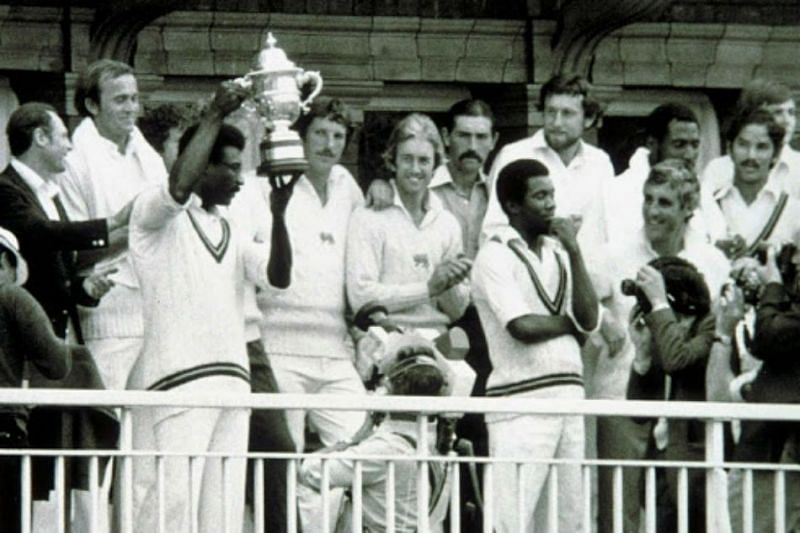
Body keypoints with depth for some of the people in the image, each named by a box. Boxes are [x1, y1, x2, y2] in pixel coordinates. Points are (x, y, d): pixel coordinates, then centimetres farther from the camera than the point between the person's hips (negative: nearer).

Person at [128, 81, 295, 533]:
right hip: (180, 377, -7)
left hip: (232, 380, 7)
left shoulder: (230, 233, 23)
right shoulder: (156, 215, 3)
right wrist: (215, 115, -14)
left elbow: (279, 276, 10)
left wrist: (278, 213, -4)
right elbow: (180, 184, -19)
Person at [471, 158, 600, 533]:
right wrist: (570, 323, 3)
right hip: (521, 404, -7)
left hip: (568, 397, 7)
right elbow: (522, 327, -15)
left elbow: (589, 320, 5)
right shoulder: (496, 256, -5)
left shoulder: (558, 252, 15)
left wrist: (574, 252, -1)